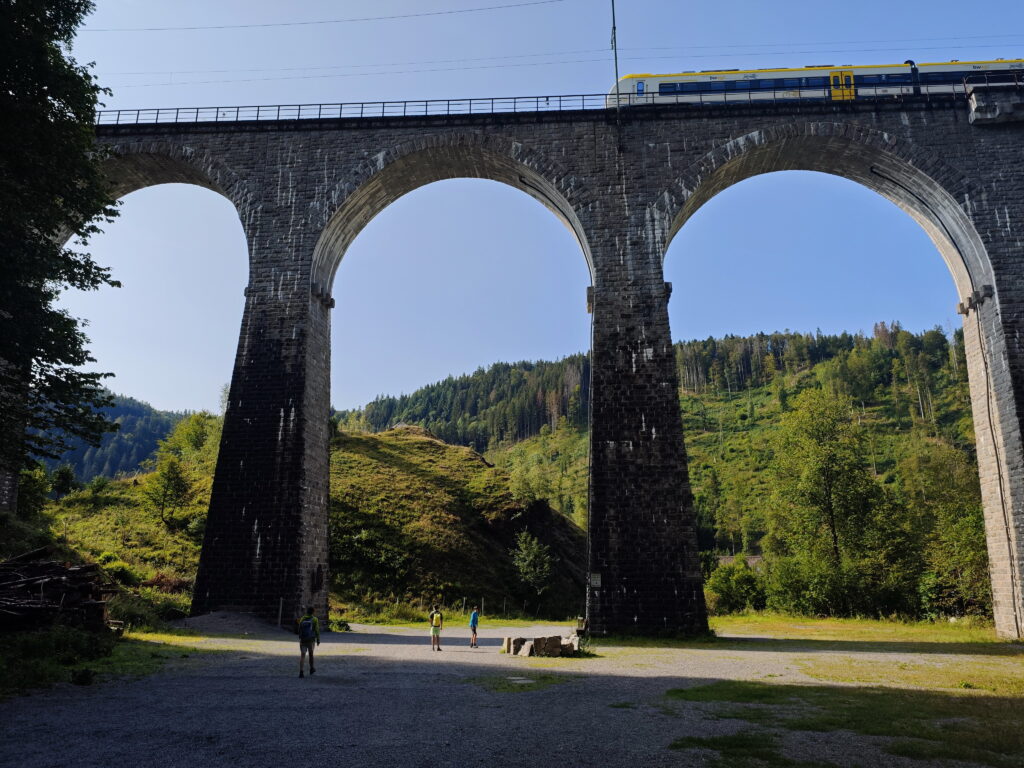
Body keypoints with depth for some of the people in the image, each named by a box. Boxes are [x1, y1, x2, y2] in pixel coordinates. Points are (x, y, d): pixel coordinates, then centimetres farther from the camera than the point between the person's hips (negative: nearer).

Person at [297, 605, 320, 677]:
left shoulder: (302, 619, 3)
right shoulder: (315, 619, -4)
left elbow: (299, 630, 9)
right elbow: (317, 630, -6)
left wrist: (300, 638, 21)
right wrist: (318, 640, 2)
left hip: (302, 640, 1)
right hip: (311, 639, -1)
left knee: (302, 655, -2)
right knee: (311, 654, 14)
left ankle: (301, 672, -14)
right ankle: (311, 670, 30)